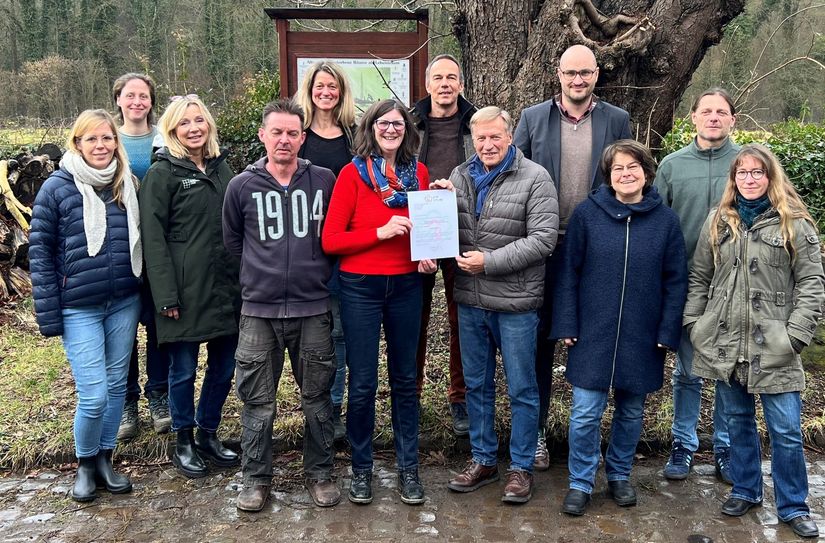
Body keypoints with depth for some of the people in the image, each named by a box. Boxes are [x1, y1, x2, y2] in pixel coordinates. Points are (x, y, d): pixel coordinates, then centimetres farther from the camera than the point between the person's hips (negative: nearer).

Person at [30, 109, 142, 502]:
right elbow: (39, 251, -4)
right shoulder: (57, 188, -5)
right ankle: (85, 463, 20)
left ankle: (105, 458, 30)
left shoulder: (129, 185, 5)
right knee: (94, 394, -6)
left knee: (117, 385, 11)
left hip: (124, 303, 4)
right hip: (79, 308, -3)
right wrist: (48, 314, -8)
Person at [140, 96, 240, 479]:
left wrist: (244, 279, 10)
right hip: (185, 288, -5)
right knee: (184, 369, 6)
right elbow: (153, 238, -9)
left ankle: (208, 435, 30)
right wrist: (166, 295, -15)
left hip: (225, 286, 5)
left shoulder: (221, 167, 13)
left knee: (224, 366, 11)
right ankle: (184, 443, 24)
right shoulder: (163, 173, -4)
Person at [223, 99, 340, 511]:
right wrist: (261, 273, 11)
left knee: (317, 397, 10)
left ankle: (319, 473, 25)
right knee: (257, 400, 7)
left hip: (313, 307, 0)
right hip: (259, 309, 0)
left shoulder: (324, 180, 2)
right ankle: (256, 478, 22)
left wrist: (320, 272, 6)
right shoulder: (242, 186, 2)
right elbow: (232, 241, 14)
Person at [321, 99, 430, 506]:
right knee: (362, 383, 5)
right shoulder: (352, 174, -6)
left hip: (406, 285, 3)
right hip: (360, 287, -3)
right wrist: (381, 232, -18)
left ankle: (408, 467, 26)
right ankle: (361, 468, 24)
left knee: (405, 378, 12)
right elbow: (330, 240, -9)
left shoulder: (419, 172, 5)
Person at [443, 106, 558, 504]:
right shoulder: (460, 176, 7)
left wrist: (490, 261, -19)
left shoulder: (535, 179, -8)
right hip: (470, 301, 5)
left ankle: (521, 467, 23)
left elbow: (543, 240, -15)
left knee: (521, 389, 8)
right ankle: (483, 460, 32)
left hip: (515, 303, -5)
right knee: (476, 384, 16)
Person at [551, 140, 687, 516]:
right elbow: (568, 272, -2)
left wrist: (668, 333, -3)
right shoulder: (586, 213, -4)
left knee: (631, 411, 15)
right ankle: (580, 483, 19)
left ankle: (619, 475, 34)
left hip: (642, 337, 2)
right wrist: (566, 326, -6)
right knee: (585, 413, 1)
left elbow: (676, 281, 1)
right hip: (593, 333, -1)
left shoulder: (665, 220, 0)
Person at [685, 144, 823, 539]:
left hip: (773, 348, -3)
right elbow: (699, 278, 12)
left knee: (786, 430, 1)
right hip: (724, 344, 3)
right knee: (738, 421, 15)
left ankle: (792, 506, 18)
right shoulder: (718, 222, 10)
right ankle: (745, 490, 32)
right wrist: (694, 323, 3)